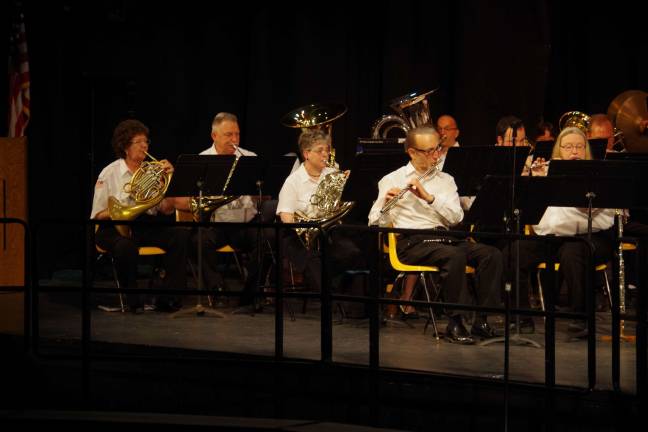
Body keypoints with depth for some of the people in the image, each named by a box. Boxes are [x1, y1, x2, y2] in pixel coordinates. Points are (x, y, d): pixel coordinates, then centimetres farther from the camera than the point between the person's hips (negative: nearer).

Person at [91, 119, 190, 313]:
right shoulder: (110, 174, 1)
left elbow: (167, 210, 4)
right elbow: (99, 214, -2)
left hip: (147, 226, 4)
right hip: (116, 227, -4)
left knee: (181, 235, -23)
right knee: (126, 245, -39)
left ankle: (169, 297, -20)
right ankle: (133, 300, -17)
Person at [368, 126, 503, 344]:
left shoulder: (445, 179, 18)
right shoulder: (392, 180, 7)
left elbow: (456, 218, 3)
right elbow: (375, 224, 0)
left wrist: (429, 197, -10)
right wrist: (385, 204, -21)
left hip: (445, 237, 5)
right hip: (412, 241, -5)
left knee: (492, 254, -21)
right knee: (455, 255, -35)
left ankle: (482, 320, -18)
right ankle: (455, 323, -28)